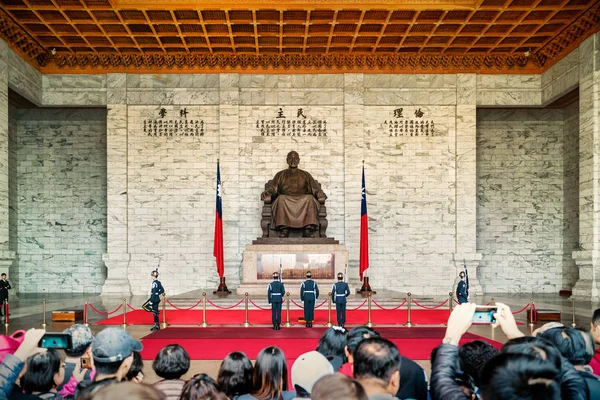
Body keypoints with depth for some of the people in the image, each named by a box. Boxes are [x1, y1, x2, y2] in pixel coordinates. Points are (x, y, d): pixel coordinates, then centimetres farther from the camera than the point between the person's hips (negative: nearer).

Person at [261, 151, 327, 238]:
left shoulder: (306, 175, 27)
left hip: (303, 200, 0)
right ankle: (283, 230, -44)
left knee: (310, 198, -33)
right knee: (281, 198, -35)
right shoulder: (280, 175, 25)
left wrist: (321, 196, -9)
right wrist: (267, 194, -14)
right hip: (285, 200, 0)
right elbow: (272, 188, 11)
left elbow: (315, 188, 15)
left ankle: (308, 231, -44)